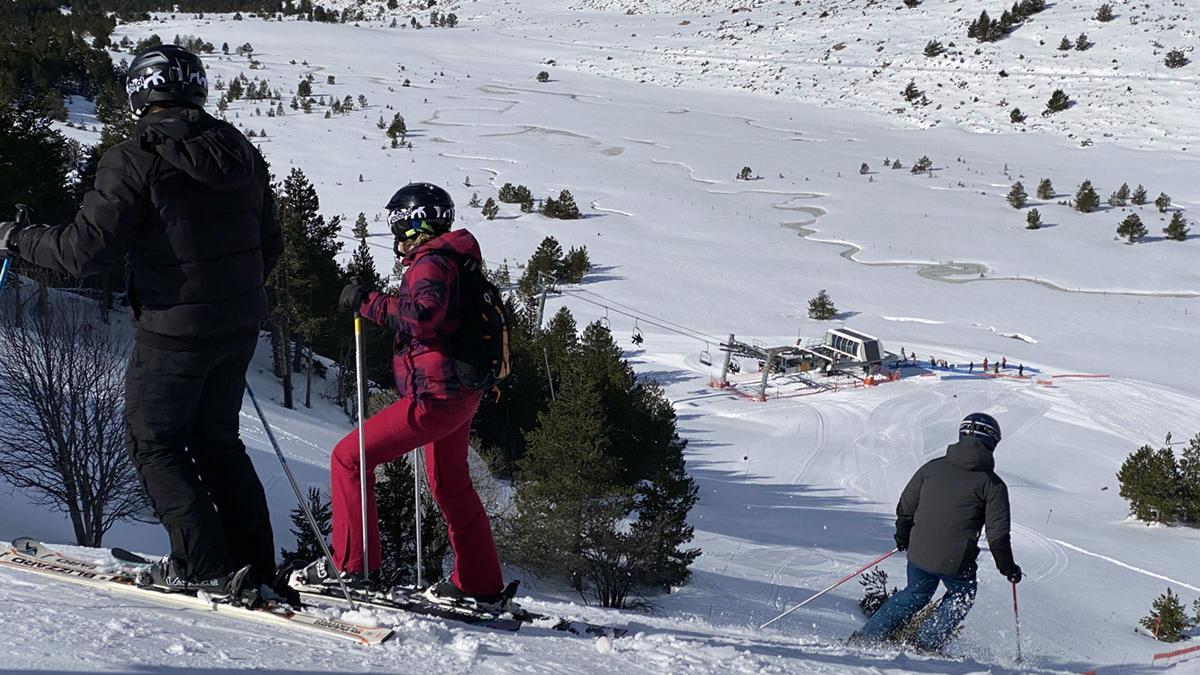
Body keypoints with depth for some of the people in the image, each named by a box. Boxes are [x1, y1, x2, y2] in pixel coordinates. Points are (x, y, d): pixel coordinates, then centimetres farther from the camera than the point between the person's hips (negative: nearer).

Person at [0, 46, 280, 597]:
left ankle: (204, 566, 6)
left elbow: (85, 251, -17)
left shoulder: (135, 161, -14)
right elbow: (270, 247, 12)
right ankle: (255, 565, 20)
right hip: (240, 328, 7)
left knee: (154, 443, 10)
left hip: (174, 332, -6)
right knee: (216, 439, 20)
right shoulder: (242, 153, 5)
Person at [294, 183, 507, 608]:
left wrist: (369, 302, -22)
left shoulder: (431, 262, -13)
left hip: (435, 396, -11)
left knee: (350, 457, -8)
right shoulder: (452, 262, 18)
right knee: (451, 486, 22)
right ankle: (480, 586, 31)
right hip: (459, 394, 11)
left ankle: (354, 565, -8)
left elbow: (423, 315, -31)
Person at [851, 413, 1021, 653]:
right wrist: (1007, 567, 9)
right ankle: (926, 643, 16)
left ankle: (866, 637, 23)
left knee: (915, 594, 26)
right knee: (961, 596, 25)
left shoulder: (932, 467, 7)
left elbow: (906, 506, 13)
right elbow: (997, 533, -4)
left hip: (919, 552, 4)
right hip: (956, 561, -4)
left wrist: (903, 536, 28)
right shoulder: (993, 484, -3)